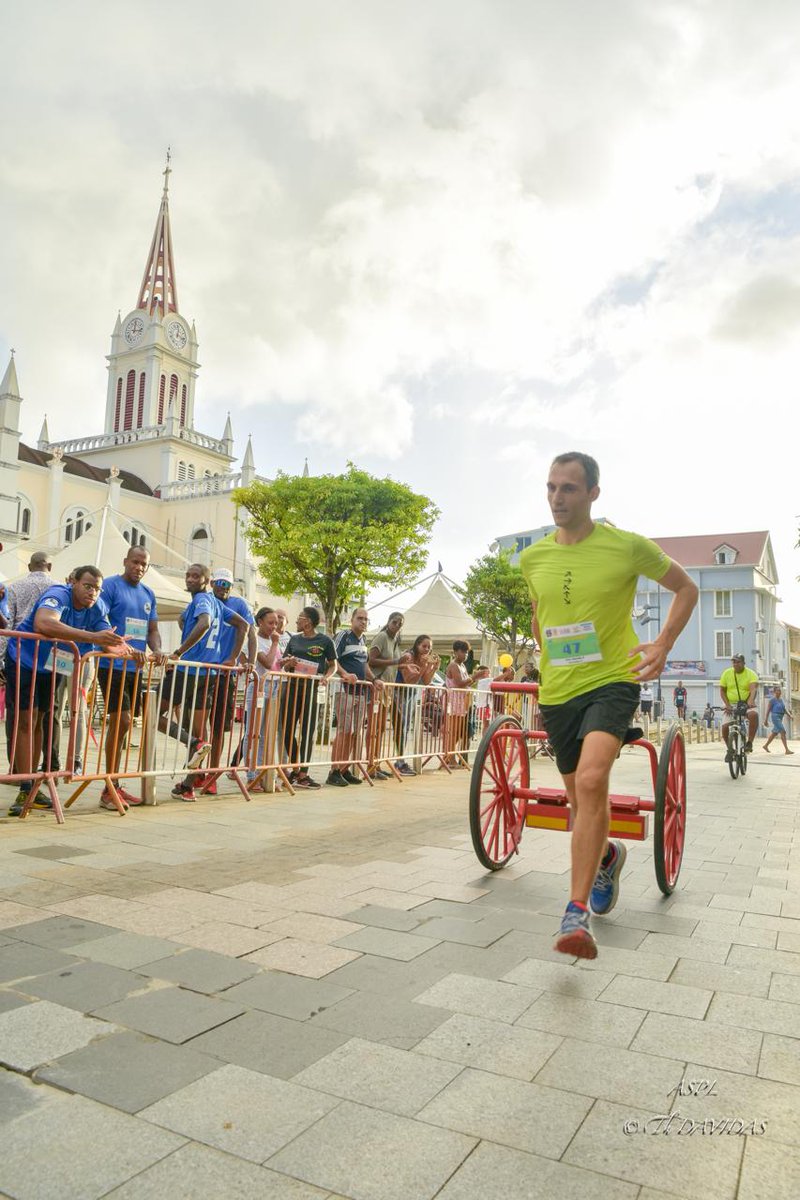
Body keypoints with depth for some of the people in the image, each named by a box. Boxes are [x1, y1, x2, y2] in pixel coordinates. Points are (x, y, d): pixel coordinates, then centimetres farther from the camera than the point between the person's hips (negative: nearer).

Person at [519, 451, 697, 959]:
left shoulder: (628, 546, -9)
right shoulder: (533, 558, 2)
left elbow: (686, 588, 4)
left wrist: (663, 645, -8)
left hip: (612, 682, -4)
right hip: (557, 691, 5)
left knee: (591, 781, -27)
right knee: (581, 798, 15)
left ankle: (578, 911, -17)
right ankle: (607, 856, 48)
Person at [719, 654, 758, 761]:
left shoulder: (751, 674, -7)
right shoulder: (726, 673, 0)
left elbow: (753, 689, -23)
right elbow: (722, 690, 3)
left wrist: (751, 701, -43)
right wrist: (727, 704, -12)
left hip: (746, 704, -2)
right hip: (731, 705, 2)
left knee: (754, 714, -35)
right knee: (725, 726, -16)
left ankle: (749, 743, -21)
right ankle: (729, 749, 11)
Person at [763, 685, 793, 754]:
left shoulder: (781, 699, 12)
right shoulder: (772, 699, -10)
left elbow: (785, 709, 14)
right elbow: (768, 710, -10)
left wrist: (790, 715, -3)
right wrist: (766, 720, -12)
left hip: (780, 717, 9)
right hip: (775, 717, -9)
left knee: (775, 733, 17)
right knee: (783, 732, -15)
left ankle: (766, 745, 31)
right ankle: (787, 750, -15)